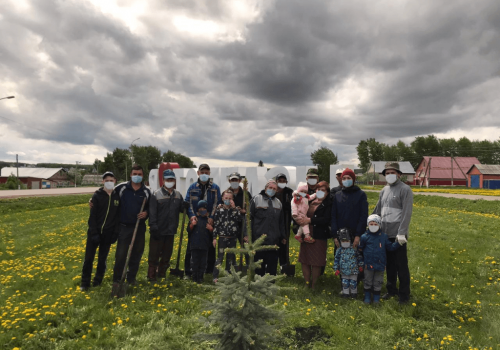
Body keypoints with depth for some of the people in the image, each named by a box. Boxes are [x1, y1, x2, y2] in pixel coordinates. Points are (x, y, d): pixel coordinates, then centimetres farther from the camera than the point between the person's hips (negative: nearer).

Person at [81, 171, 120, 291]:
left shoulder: (117, 197, 2)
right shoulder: (97, 196, -5)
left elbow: (118, 216, 3)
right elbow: (92, 216, -8)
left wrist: (116, 233, -2)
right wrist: (94, 233, -14)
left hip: (108, 234, 2)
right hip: (95, 232, -2)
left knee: (102, 259, 11)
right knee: (89, 258, 3)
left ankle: (98, 281, 26)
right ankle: (85, 283, 17)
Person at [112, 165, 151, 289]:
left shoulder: (146, 191, 2)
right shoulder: (121, 187, -3)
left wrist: (146, 213, -8)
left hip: (140, 227, 3)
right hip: (124, 227, -2)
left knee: (137, 254, 11)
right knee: (121, 254, -4)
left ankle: (132, 278, 28)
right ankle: (116, 280, 13)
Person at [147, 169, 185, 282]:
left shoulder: (178, 195, 8)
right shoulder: (157, 194, -8)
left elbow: (182, 208, 14)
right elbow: (152, 213, -12)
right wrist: (154, 228, -18)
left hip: (171, 231, 5)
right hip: (158, 231, -5)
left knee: (167, 254, 15)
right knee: (154, 254, 4)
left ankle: (162, 274, 31)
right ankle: (151, 276, 17)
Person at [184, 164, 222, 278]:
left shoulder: (215, 188, 6)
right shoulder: (193, 187, 7)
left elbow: (216, 203, 0)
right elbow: (188, 202, 2)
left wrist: (211, 217, -12)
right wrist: (192, 216, -13)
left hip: (209, 222, 0)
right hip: (195, 221, 0)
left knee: (210, 247, 7)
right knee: (191, 247, 4)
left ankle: (210, 271, 18)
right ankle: (188, 271, 13)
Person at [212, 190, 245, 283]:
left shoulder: (236, 209, 5)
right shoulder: (219, 210, -1)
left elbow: (240, 220, -13)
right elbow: (215, 224, -2)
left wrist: (234, 208, -15)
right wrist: (214, 238, -5)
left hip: (233, 238, 3)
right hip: (222, 237, -3)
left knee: (230, 257, 11)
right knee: (220, 257, -4)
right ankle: (215, 277, 1)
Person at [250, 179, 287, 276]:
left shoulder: (278, 202, 16)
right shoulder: (256, 199, 0)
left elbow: (281, 221, 22)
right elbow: (249, 217, -3)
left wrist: (283, 236, 20)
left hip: (274, 240, 4)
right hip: (259, 239, -4)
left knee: (272, 264, 10)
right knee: (259, 265, 4)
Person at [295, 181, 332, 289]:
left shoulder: (328, 204, -4)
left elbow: (326, 219, -16)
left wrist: (309, 220, -19)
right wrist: (300, 220, -10)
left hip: (319, 237, -4)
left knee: (316, 263, 3)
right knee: (304, 261, 9)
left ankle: (313, 286, 20)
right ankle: (307, 284, 24)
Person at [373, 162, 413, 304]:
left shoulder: (405, 189, -9)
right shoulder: (384, 190, 12)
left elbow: (406, 213, -16)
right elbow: (377, 210, 16)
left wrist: (401, 233, -21)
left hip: (398, 235, -6)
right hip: (385, 234, 6)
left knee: (401, 265, 4)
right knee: (389, 264, 17)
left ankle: (404, 294, 16)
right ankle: (391, 289, 30)